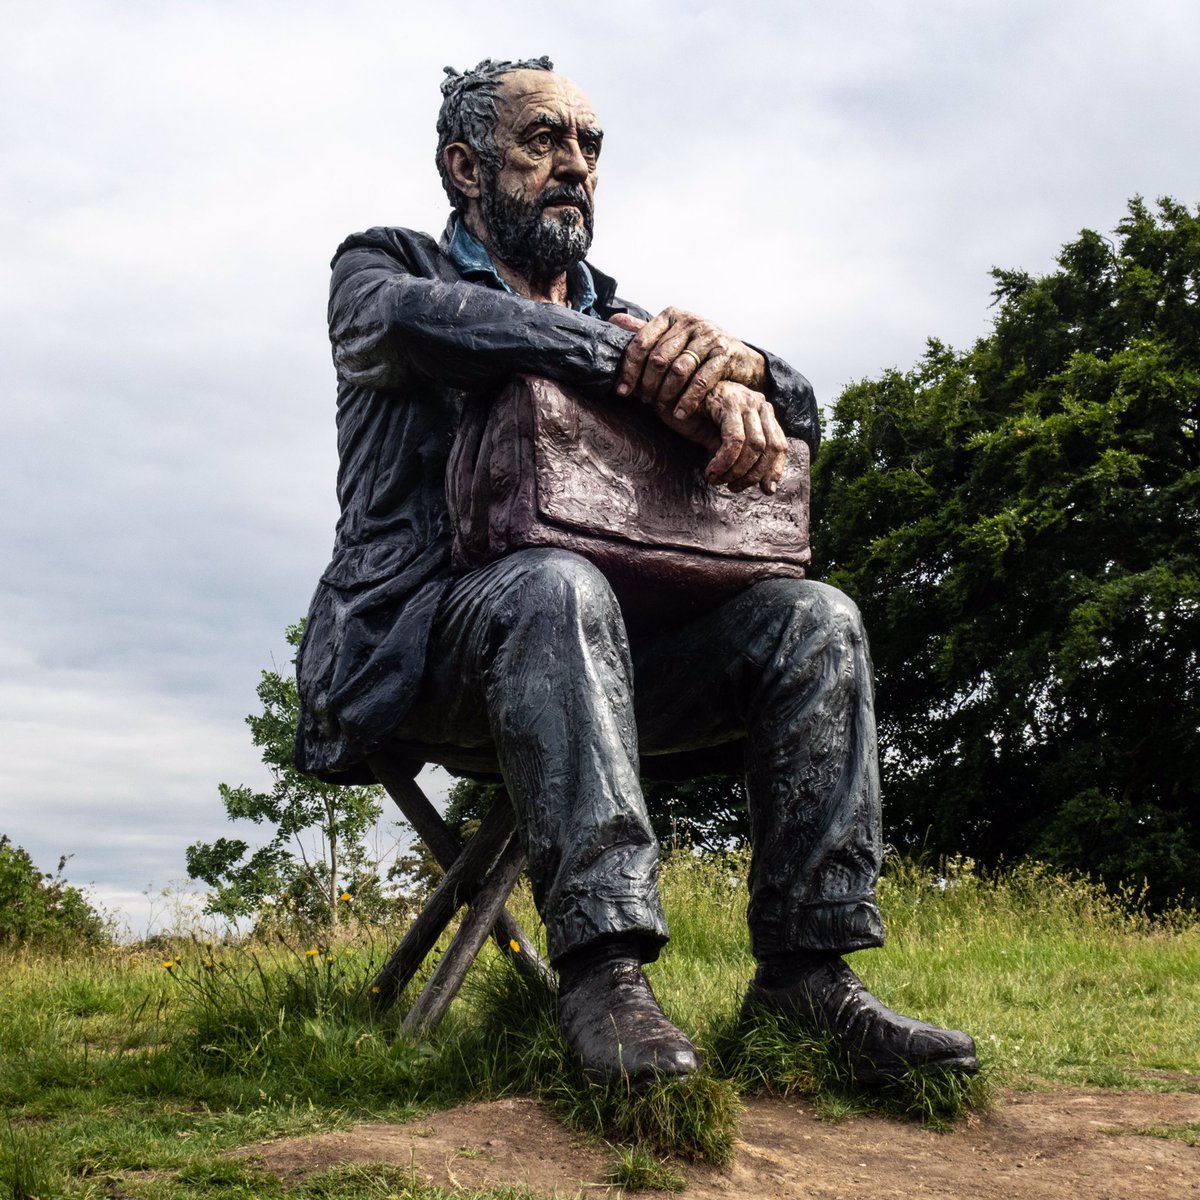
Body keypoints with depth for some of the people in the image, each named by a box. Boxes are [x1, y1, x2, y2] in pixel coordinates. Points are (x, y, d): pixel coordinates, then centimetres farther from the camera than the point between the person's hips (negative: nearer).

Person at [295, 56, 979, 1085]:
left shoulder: (619, 318, 25)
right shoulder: (381, 266, 12)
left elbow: (800, 407, 12)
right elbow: (415, 317, -16)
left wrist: (734, 365, -15)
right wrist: (651, 369, -23)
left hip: (581, 655, 5)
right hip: (410, 647, -5)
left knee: (813, 621, -16)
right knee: (558, 585, -36)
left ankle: (805, 967, -18)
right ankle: (602, 967, -41)